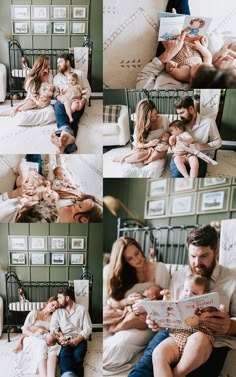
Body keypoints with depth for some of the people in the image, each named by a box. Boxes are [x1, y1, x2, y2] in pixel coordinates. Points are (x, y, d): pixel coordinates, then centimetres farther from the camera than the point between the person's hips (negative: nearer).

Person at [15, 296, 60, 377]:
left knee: (55, 345, -36)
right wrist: (34, 334, -17)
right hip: (31, 339, -2)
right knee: (42, 344, -39)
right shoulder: (34, 313, 8)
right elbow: (24, 330, 2)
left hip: (47, 340, 2)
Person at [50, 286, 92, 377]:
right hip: (65, 340, 0)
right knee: (64, 354, -34)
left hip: (79, 339, 0)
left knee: (77, 355, -33)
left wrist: (78, 339, -15)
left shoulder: (81, 309, 9)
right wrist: (59, 338, -16)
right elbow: (53, 328, 5)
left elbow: (88, 327, 3)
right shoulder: (57, 311, 16)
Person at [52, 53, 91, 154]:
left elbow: (87, 89, 10)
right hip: (64, 102, 1)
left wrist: (83, 100, -11)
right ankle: (67, 134, -67)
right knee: (58, 105, -37)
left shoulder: (79, 73, 16)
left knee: (73, 117, -34)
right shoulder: (56, 77, 24)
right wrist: (59, 97, -13)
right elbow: (55, 92, 14)